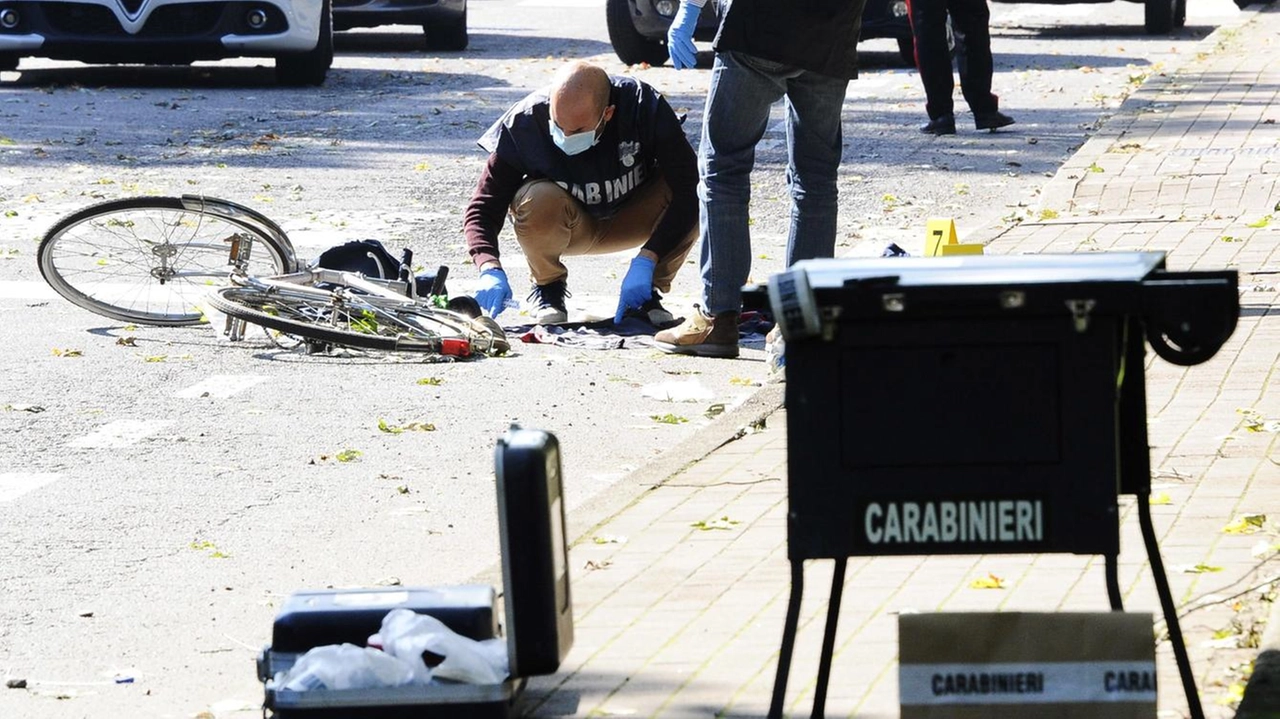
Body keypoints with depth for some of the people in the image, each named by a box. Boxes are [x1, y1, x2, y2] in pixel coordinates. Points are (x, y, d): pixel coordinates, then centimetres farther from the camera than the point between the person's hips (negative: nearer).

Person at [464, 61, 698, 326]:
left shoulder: (645, 107, -28)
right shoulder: (523, 123, -27)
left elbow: (689, 189, -30)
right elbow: (483, 208, -22)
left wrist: (645, 262, -38)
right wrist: (490, 269, -41)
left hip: (632, 220, 0)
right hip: (573, 226, 0)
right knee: (539, 202, -36)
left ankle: (647, 291, -7)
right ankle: (548, 285, -5)